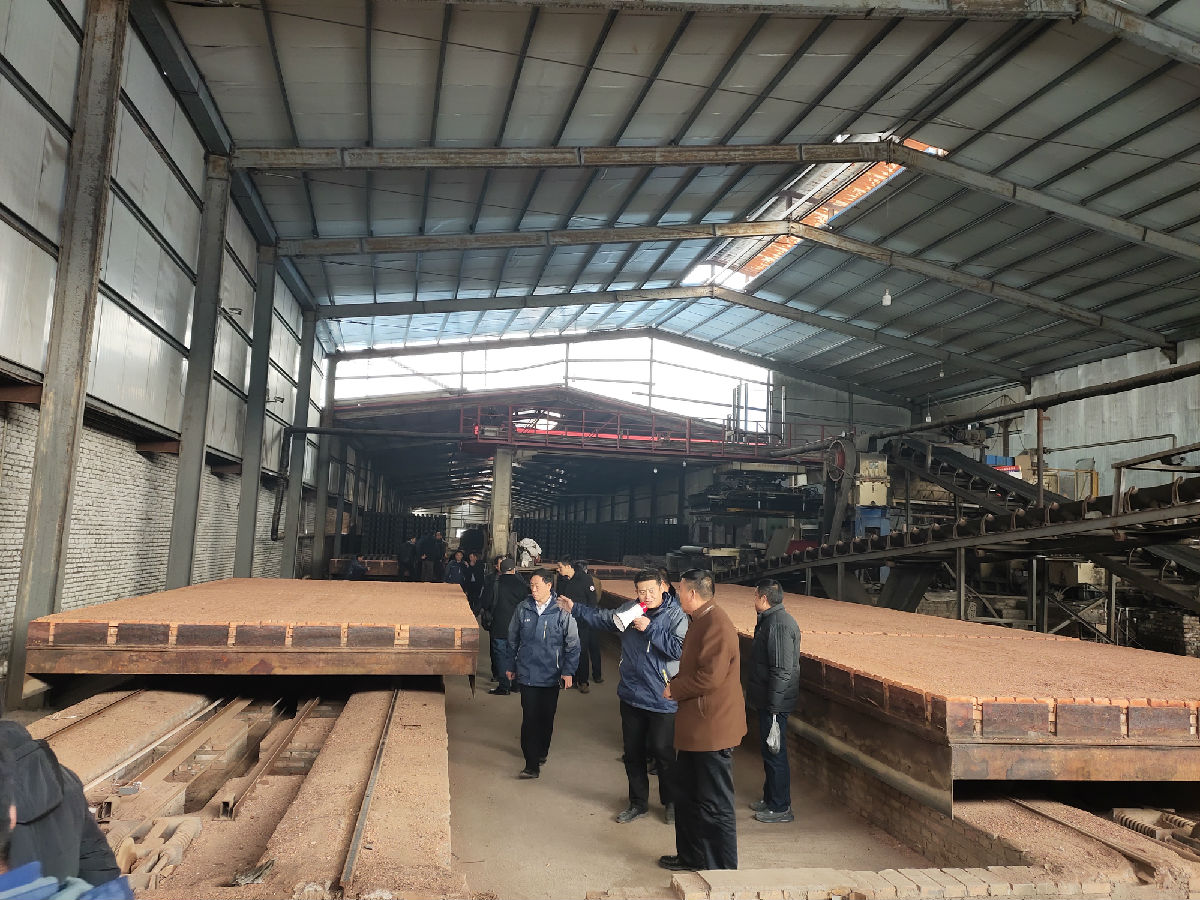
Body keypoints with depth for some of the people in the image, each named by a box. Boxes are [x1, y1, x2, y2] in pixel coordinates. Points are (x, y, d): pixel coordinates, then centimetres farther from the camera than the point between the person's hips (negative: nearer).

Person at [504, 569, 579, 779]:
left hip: (552, 674, -1)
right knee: (529, 718, -5)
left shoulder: (562, 611, -9)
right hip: (527, 673, 1)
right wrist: (510, 665, 14)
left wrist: (568, 671, -4)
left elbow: (573, 643, -2)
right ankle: (532, 765, -1)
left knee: (547, 717, 13)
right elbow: (513, 639, 12)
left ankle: (542, 752, 36)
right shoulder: (523, 608, -1)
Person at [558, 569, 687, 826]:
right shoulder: (630, 610, 3)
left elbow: (679, 649, -24)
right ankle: (638, 802, 34)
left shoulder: (676, 616, -12)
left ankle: (671, 802, 30)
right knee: (633, 752, 16)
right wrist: (575, 609, 17)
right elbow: (603, 619, 18)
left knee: (663, 752, 6)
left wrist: (649, 629, -24)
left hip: (662, 701, -5)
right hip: (631, 696, 5)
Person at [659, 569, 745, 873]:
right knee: (688, 796, 20)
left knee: (715, 804, 1)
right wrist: (676, 685, 4)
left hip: (712, 728, -11)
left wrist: (675, 689, -13)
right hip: (694, 727, 11)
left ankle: (723, 869, 13)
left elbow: (710, 676, -26)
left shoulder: (717, 624, -20)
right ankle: (691, 855, 35)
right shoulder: (700, 622, 14)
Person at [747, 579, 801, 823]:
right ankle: (770, 798, 33)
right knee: (769, 751, 20)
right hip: (768, 701, 10)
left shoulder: (778, 624, -23)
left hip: (774, 703, -10)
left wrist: (773, 707, -23)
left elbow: (781, 670, -26)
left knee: (774, 753, 1)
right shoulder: (770, 620, 11)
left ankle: (781, 808, 13)